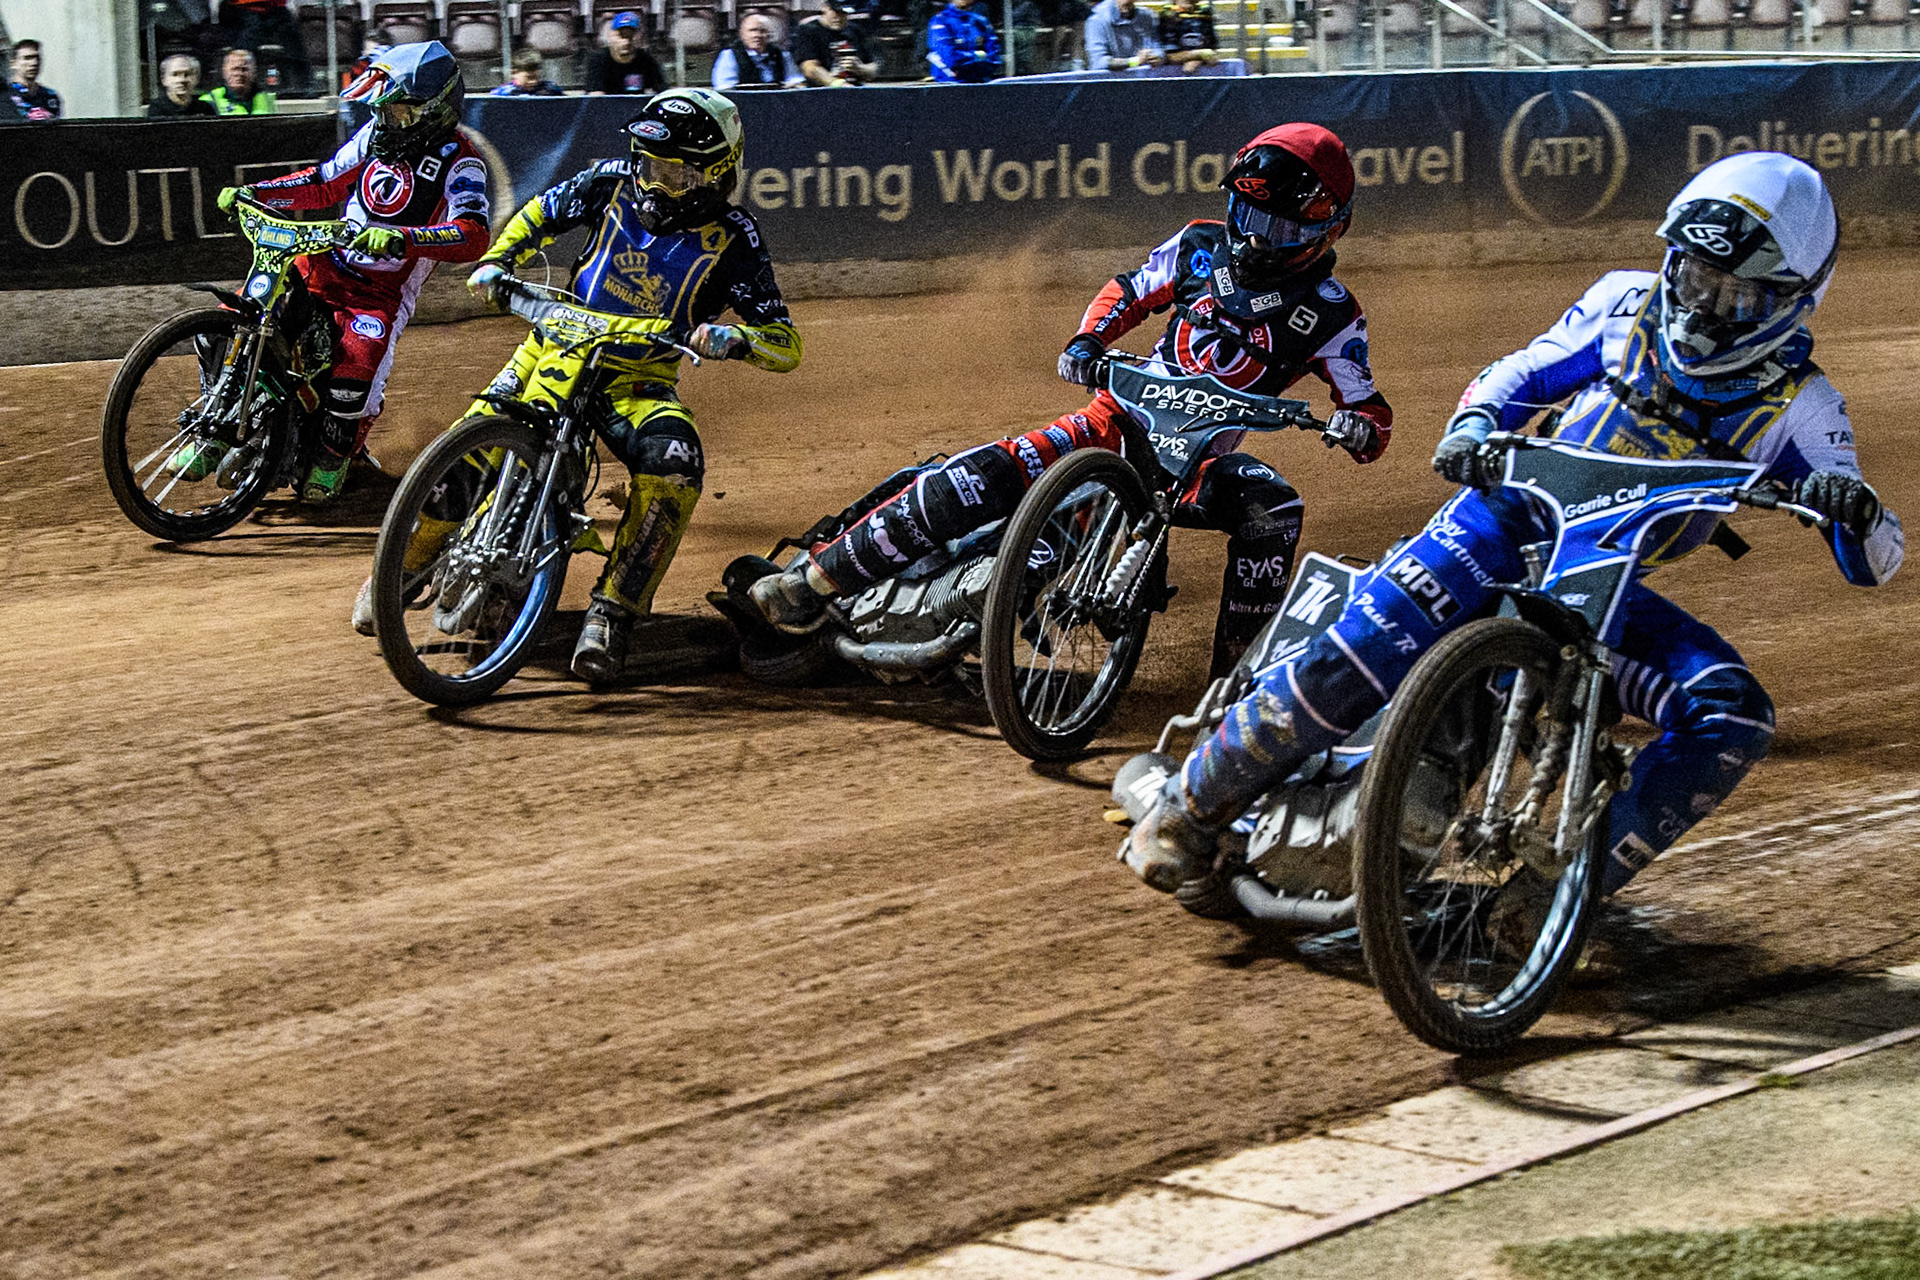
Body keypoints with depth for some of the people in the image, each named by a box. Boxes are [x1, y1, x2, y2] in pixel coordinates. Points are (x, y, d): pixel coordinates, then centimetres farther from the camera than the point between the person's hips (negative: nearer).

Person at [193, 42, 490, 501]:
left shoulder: (459, 162, -14)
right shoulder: (380, 132, 6)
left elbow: (473, 236, -31)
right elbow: (324, 184, 19)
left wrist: (401, 239, -46)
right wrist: (253, 193, 6)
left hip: (383, 293, -6)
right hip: (324, 265, 6)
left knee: (357, 365, -32)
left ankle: (336, 451, 1)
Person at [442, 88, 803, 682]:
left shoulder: (732, 238, -10)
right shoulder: (615, 183, -2)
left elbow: (785, 344, -13)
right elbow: (542, 212, 19)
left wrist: (731, 338, -34)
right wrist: (496, 261, 3)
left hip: (642, 381, -2)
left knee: (674, 467, -33)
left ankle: (611, 616, -26)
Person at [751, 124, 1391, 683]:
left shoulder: (1330, 313, -2)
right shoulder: (1202, 247, 6)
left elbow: (1371, 412, 1)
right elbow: (1129, 291, 18)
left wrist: (1358, 423, -24)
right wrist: (1086, 341, -2)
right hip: (1127, 414, 1)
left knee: (1274, 509, -35)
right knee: (985, 475, -22)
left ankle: (1240, 670, -23)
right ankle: (816, 578, -19)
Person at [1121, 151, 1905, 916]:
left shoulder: (1797, 404, -2)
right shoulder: (1629, 304, 1)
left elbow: (1872, 563, -6)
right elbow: (1523, 374, 12)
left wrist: (1855, 508, -29)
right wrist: (1472, 429, -10)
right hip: (1509, 522, -1)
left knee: (1735, 720, -23)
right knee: (1354, 663, -23)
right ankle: (1192, 804, -2)